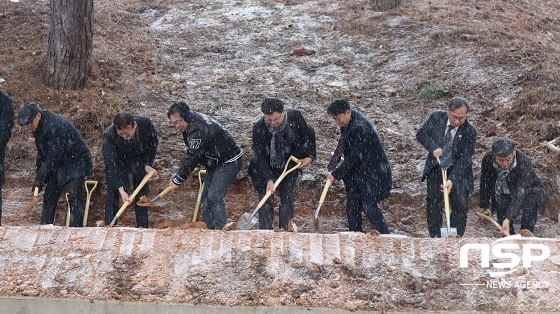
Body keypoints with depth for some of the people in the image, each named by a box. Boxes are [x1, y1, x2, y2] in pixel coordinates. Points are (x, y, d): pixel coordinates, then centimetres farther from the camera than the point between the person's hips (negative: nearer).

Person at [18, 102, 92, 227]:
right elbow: (42, 153, 13)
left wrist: (40, 178, -28)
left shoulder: (55, 125, -28)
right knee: (49, 196, 6)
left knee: (74, 197, -18)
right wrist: (39, 175, 8)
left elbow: (53, 156, -29)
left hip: (76, 162, -9)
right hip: (59, 164, 9)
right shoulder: (37, 127, 2)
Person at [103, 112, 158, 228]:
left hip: (140, 163, 3)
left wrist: (148, 164, -16)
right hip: (118, 164, -3)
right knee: (113, 195, -6)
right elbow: (112, 164, -33)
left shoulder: (145, 123, -29)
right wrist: (121, 189, -38)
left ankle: (142, 228, 20)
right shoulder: (109, 136, -35)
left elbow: (152, 144, -7)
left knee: (142, 195, 9)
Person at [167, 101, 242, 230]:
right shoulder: (191, 123, 2)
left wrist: (177, 180, -20)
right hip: (215, 162, 11)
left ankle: (221, 230, -13)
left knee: (214, 197, -17)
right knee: (206, 196, 11)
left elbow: (192, 157, -27)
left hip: (229, 162, -11)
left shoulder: (199, 130, -30)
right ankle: (208, 228, 18)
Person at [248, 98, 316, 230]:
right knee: (266, 202, -2)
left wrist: (310, 156, -8)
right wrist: (269, 180, -31)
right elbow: (260, 157, -23)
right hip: (266, 169, -2)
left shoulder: (295, 117, -20)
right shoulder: (259, 128, -25)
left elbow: (309, 134, 1)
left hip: (290, 166, 2)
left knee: (287, 199, 4)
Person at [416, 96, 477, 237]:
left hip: (458, 170, -2)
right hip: (435, 168, 2)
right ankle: (435, 236, 6)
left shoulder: (470, 131, -18)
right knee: (433, 200, -3)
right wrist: (433, 147, -18)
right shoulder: (436, 117, -12)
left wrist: (452, 180, -31)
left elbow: (464, 159, -20)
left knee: (460, 203, -6)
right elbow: (421, 134, 1)